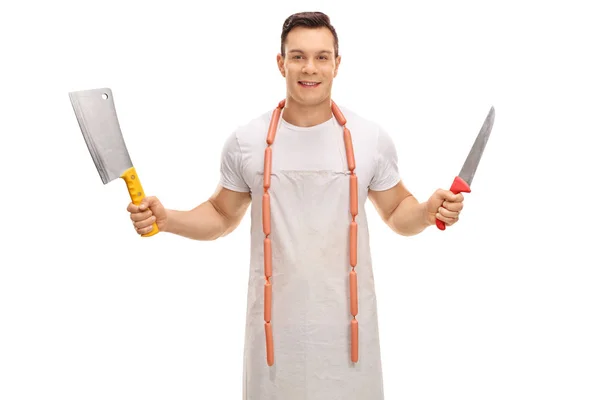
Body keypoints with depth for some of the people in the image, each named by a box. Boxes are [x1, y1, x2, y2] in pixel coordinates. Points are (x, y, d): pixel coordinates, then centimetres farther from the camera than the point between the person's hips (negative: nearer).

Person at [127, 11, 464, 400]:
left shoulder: (372, 139, -2)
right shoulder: (245, 142, -2)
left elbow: (397, 212, 9)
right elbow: (222, 216, 10)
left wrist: (429, 210, -12)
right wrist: (166, 218, -7)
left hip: (346, 322, 0)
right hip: (276, 323, 0)